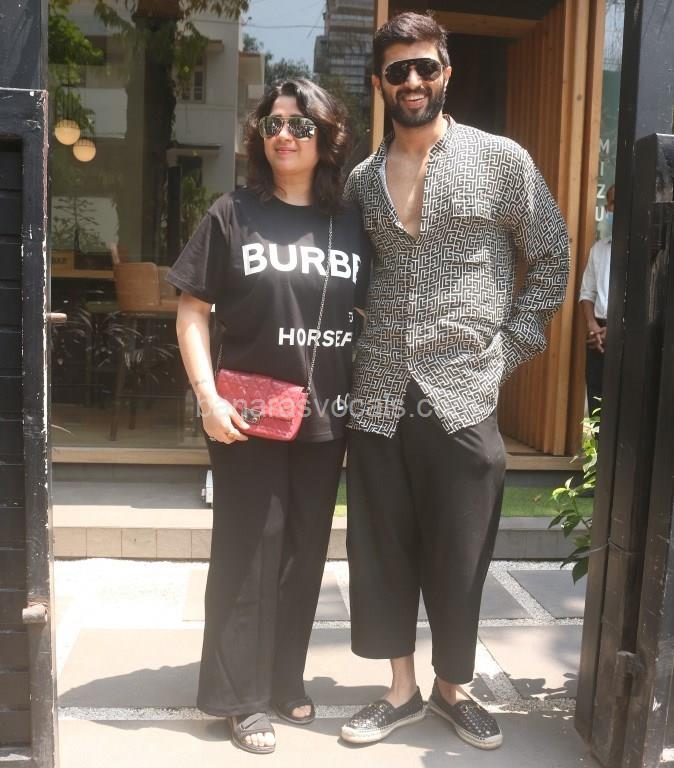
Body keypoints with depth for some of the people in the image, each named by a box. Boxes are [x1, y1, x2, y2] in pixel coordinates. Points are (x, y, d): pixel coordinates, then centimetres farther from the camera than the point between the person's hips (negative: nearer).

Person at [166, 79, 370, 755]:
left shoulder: (350, 224, 6)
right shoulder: (232, 214, -2)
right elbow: (192, 312, -3)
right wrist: (208, 398, -12)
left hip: (325, 418, 3)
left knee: (304, 552, 13)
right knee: (249, 551, 5)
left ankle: (285, 679, 31)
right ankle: (241, 695, 21)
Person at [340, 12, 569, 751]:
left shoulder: (501, 160, 1)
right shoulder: (360, 180, 10)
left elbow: (552, 261, 5)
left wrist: (507, 350, -3)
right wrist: (349, 357, 5)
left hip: (463, 398, -2)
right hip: (377, 401, 3)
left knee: (458, 557, 8)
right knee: (382, 552, 10)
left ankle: (452, 688, 31)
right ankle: (401, 689, 29)